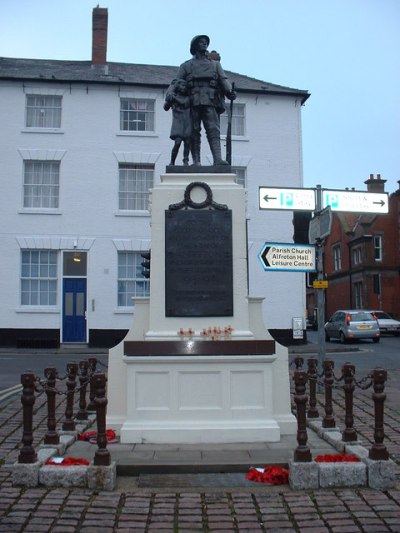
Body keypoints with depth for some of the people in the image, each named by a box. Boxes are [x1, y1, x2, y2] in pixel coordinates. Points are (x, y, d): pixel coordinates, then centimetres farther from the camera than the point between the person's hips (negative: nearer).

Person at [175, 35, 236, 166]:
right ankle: (196, 161, -4)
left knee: (214, 131, -14)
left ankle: (218, 159, -26)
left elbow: (223, 79, 9)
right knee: (194, 133, -4)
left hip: (210, 102, 0)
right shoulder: (186, 66, 20)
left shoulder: (215, 64, 24)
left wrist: (230, 91, -12)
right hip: (193, 103, 0)